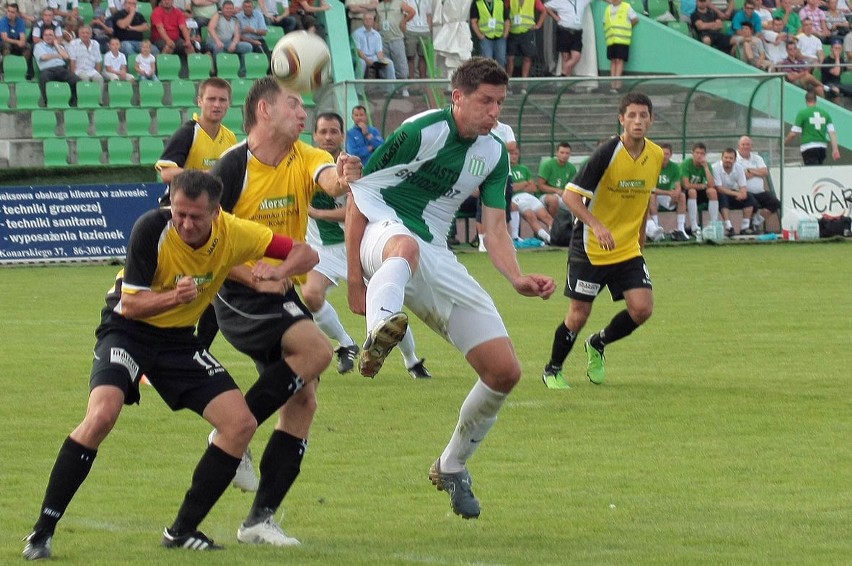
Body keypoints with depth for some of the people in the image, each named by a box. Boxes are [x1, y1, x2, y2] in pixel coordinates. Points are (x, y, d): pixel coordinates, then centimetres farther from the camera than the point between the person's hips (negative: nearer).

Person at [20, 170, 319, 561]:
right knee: (101, 415, -30)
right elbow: (130, 304, -20)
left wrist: (277, 272, -27)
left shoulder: (234, 235, -13)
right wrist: (174, 297, -39)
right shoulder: (152, 229, -23)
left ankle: (183, 530, 4)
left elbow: (306, 254, -5)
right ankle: (43, 530, -21)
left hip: (179, 338, 5)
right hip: (128, 328, -5)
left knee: (241, 423, -8)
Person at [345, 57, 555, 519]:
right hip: (384, 234, -7)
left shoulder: (494, 154, 9)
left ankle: (452, 467, 20)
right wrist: (355, 275, -14)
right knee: (406, 245, -47)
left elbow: (495, 227, 5)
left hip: (437, 262, 7)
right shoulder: (422, 132, -12)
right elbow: (358, 191, -10)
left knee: (504, 372, -1)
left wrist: (518, 280, -16)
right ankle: (379, 332, -78)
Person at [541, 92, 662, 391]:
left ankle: (597, 344, 20)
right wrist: (597, 225, -31)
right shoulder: (607, 153, -18)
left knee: (642, 308, -9)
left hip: (628, 249, 5)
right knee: (578, 315, -2)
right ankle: (552, 370, 23)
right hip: (590, 249, -5)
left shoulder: (656, 156, 0)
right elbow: (570, 195, -19)